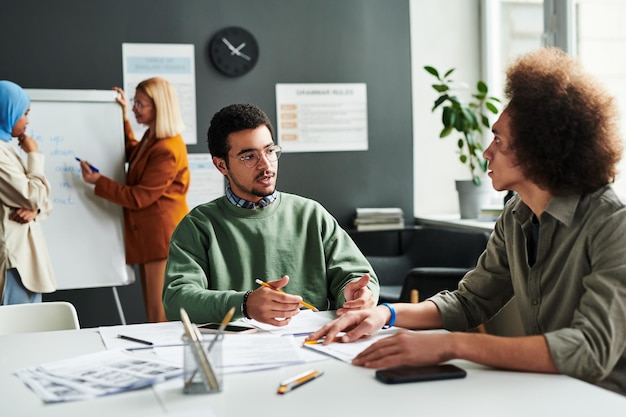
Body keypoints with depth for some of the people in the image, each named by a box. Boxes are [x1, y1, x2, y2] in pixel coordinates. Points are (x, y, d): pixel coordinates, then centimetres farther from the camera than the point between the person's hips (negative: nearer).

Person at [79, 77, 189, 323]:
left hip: (161, 234, -10)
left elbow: (139, 197, -19)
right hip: (148, 232, 10)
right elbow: (131, 153, 35)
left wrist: (98, 181, -13)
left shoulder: (167, 149, -20)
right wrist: (123, 116, 26)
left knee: (159, 314, -7)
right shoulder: (152, 138, 12)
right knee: (153, 311, 13)